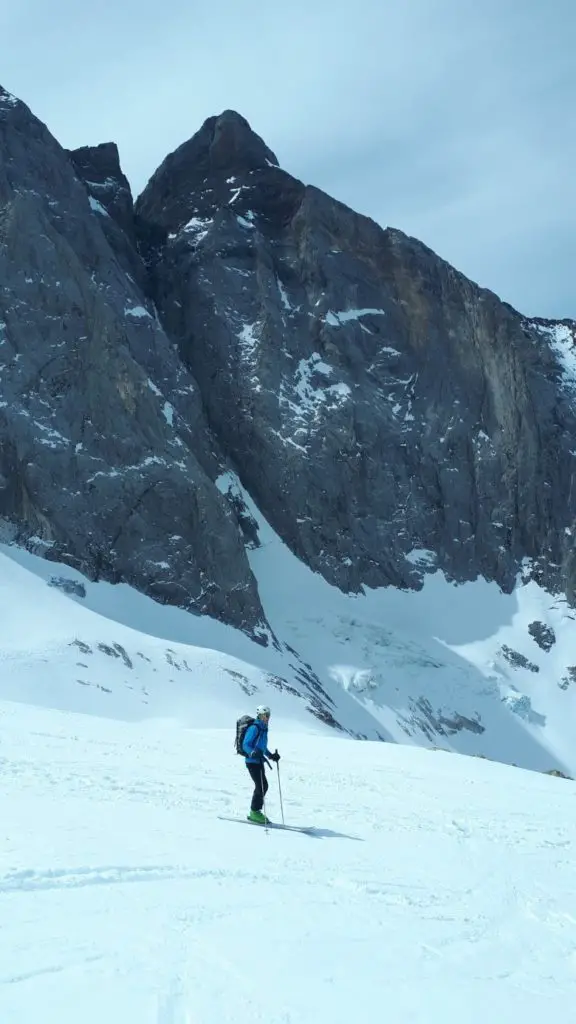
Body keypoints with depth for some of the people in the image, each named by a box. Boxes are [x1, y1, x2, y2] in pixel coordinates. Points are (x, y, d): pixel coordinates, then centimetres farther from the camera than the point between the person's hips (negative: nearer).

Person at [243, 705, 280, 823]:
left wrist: (271, 755, 25)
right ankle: (254, 812, -3)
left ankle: (255, 812, 18)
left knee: (264, 786, 9)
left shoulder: (263, 729, 14)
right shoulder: (254, 728, -15)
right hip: (252, 761, -9)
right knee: (261, 786, -11)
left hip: (259, 761, 9)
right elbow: (246, 745, -18)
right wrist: (253, 753, -35)